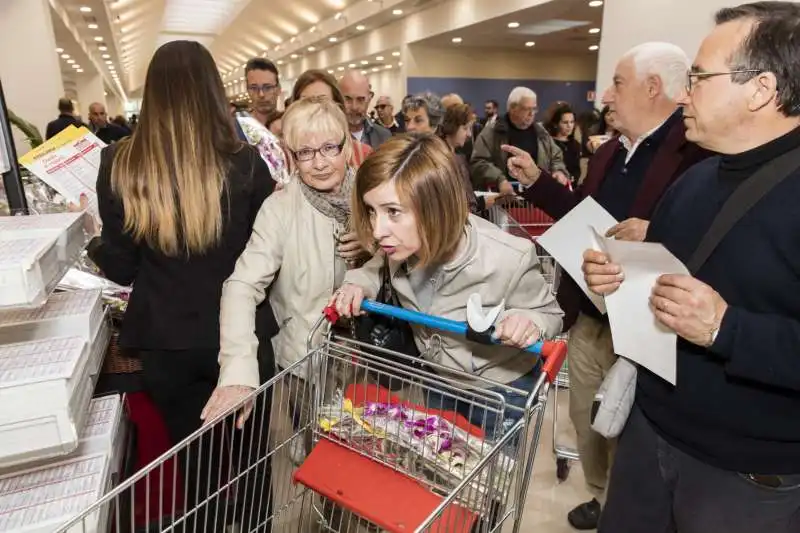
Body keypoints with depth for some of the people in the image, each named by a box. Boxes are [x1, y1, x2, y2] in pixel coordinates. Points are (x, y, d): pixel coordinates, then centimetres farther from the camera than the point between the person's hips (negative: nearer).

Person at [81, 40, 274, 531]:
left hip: (167, 344, 1)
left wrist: (94, 245, 18)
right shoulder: (245, 163, -13)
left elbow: (121, 269, -3)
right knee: (250, 456, 22)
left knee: (197, 463, 21)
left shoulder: (120, 166, -10)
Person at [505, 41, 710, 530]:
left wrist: (655, 235, -33)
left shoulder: (700, 151, -16)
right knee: (586, 422, 23)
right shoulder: (609, 153, 12)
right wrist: (536, 180, 13)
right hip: (587, 320, 8)